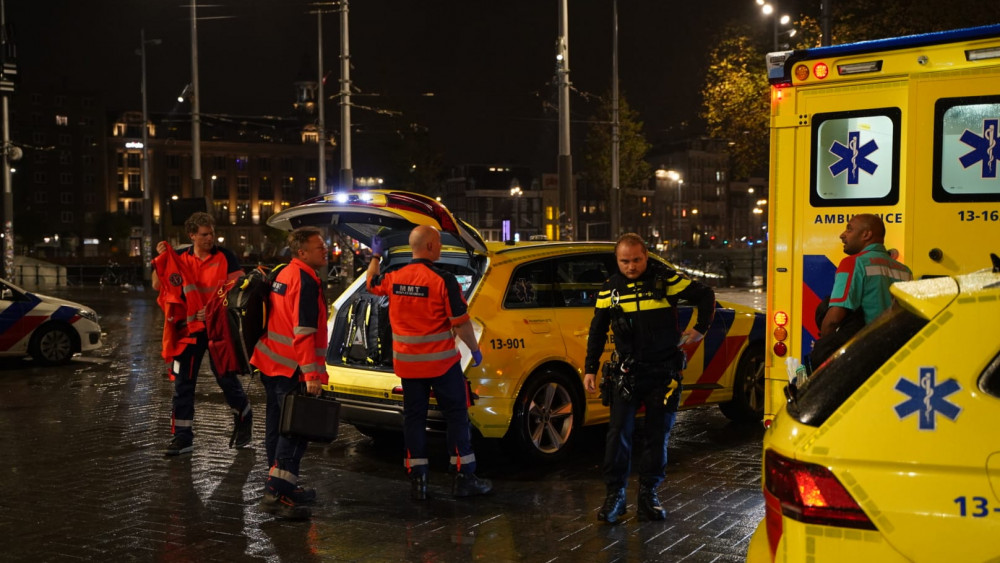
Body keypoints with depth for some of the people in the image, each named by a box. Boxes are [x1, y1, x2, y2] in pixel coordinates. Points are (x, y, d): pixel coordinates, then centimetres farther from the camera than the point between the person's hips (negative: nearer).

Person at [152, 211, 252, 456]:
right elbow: (158, 286, 2)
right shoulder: (180, 259, 5)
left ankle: (244, 419, 31)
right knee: (183, 384, 4)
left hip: (217, 327, -3)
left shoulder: (225, 257, -3)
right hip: (188, 328, 3)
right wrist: (161, 259, -11)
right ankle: (182, 437, 11)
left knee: (226, 378, 6)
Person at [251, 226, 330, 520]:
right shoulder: (306, 282, -17)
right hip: (291, 369, -10)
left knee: (278, 426, 16)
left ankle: (285, 486, 27)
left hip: (271, 363, 10)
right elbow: (305, 332, -23)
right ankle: (276, 493, -11)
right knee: (296, 429, -7)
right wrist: (311, 375, -25)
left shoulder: (284, 274, 14)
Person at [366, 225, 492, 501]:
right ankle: (464, 478, 9)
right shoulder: (443, 280, -15)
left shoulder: (393, 279, 1)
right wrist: (475, 350, -1)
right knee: (456, 416, 6)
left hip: (407, 363, 5)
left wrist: (375, 256, 38)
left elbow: (370, 282, 24)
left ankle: (417, 481, 12)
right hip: (442, 363, -5)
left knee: (414, 418, 11)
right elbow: (461, 323, -15)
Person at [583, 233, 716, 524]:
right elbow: (597, 332, 11)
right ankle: (615, 495, 5)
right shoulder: (609, 289, 3)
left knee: (658, 435, 5)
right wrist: (590, 368, 8)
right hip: (627, 373, 1)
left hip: (664, 372, -1)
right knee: (618, 432, -6)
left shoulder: (666, 280, -5)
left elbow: (705, 295, 7)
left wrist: (701, 329, 4)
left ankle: (648, 495, 17)